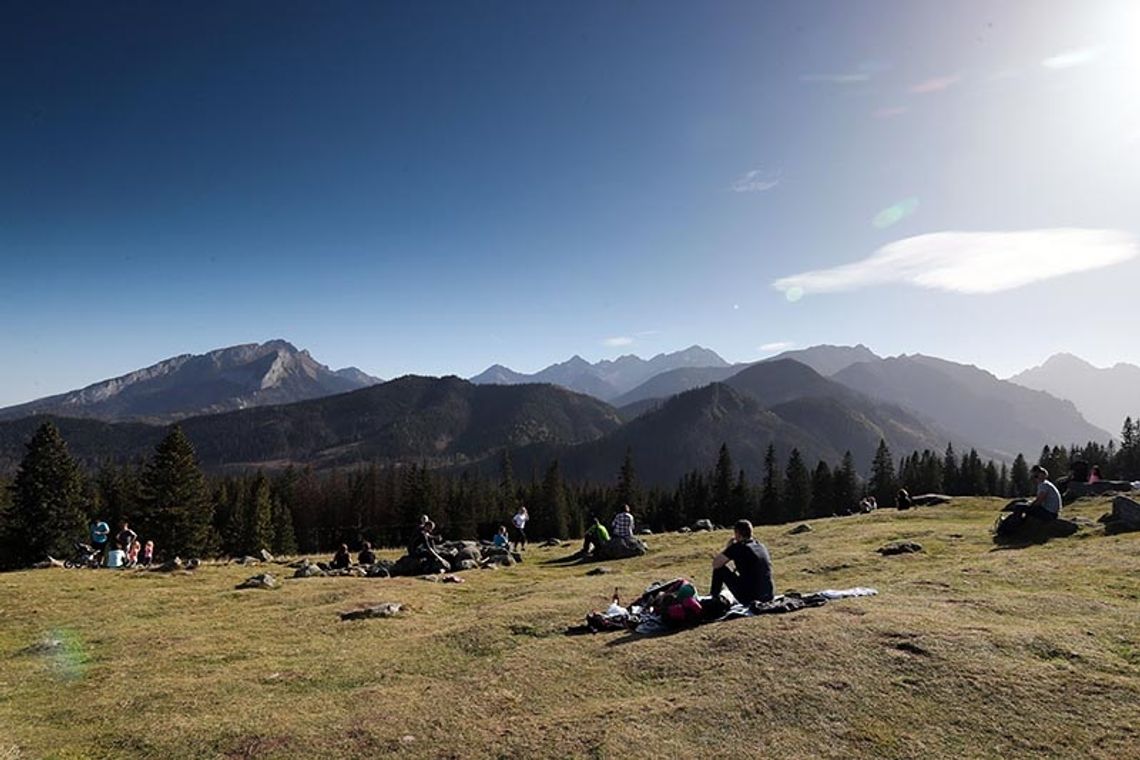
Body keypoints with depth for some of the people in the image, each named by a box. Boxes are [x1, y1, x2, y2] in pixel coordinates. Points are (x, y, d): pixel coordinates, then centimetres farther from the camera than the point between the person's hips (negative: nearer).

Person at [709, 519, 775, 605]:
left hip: (749, 598, -6)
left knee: (719, 568, 8)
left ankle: (713, 597, 26)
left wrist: (728, 547, 9)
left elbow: (715, 564, -3)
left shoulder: (737, 547, -9)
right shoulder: (761, 546, 11)